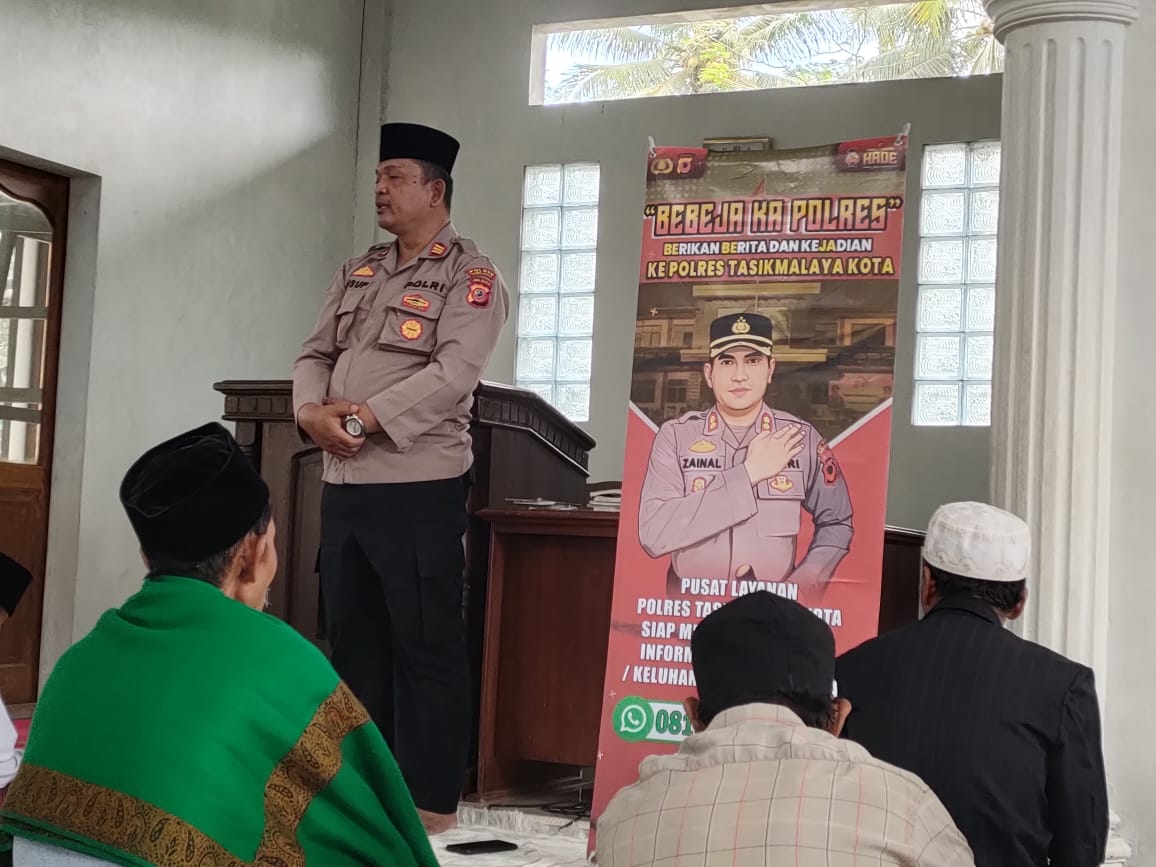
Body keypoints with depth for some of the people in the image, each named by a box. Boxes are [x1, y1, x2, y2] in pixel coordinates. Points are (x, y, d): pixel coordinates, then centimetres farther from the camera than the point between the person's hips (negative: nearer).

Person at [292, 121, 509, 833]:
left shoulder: (470, 276, -5)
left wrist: (364, 417, -20)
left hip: (418, 487, -8)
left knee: (426, 645, -2)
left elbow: (453, 374, -18)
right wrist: (313, 411, -8)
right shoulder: (358, 273, 18)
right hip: (343, 484, 8)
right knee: (352, 638, 14)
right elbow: (316, 354, 13)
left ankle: (432, 802, 6)